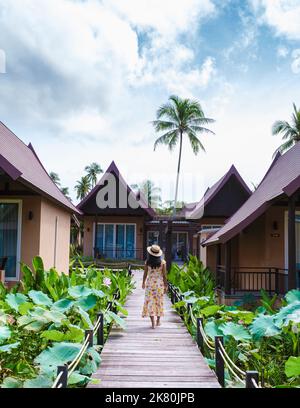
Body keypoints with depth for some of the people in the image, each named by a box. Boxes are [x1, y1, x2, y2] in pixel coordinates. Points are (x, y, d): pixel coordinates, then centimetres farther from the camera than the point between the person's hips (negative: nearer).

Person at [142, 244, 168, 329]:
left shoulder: (147, 262, -9)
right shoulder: (162, 262, -10)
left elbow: (145, 274, -2)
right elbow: (164, 275, -7)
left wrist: (143, 283, 14)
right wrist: (166, 285, 3)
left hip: (150, 283, -1)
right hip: (160, 283, 1)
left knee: (150, 302, 4)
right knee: (159, 301, 16)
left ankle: (153, 323, -2)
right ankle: (158, 321, 28)